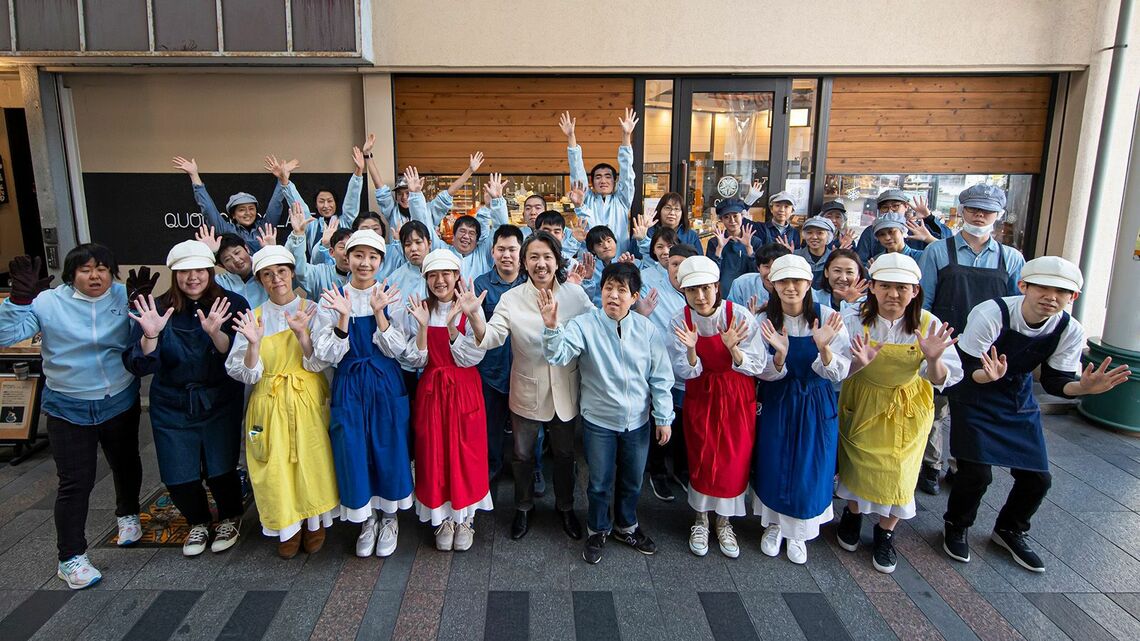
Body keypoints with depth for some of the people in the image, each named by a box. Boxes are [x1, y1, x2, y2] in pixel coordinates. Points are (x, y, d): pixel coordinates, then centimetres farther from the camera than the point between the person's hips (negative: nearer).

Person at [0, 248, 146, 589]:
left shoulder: (125, 297, -7)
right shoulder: (49, 302, -9)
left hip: (120, 403, 2)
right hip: (69, 409, -2)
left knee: (126, 464, 22)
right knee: (75, 482, 0)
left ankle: (127, 514, 49)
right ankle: (71, 558, 13)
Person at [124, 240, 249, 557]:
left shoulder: (232, 304, -8)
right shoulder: (157, 308, -5)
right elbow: (139, 367, -9)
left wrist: (215, 332, -34)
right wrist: (150, 335, -28)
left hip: (220, 403, -1)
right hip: (172, 408, 2)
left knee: (220, 471, -1)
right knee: (178, 477, 6)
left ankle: (230, 518, 31)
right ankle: (198, 522, 37)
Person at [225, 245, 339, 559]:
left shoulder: (312, 310, -1)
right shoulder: (252, 318, 2)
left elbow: (319, 363, -7)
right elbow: (247, 374, -4)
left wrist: (302, 334, -23)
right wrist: (253, 343, -21)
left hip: (308, 400, -1)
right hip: (269, 403, 1)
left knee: (311, 461, 2)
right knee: (276, 465, 5)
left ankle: (315, 521, 26)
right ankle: (288, 527, 27)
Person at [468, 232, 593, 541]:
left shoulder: (575, 293, -8)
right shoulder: (511, 298, -11)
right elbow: (491, 338, -23)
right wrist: (473, 316, -41)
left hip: (565, 391, 1)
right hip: (527, 391, 0)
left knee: (564, 454, 20)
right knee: (523, 455, 18)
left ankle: (565, 507, 44)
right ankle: (524, 508, 43)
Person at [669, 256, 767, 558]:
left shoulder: (739, 315, -18)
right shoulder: (680, 321, -13)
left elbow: (756, 367, -15)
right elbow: (685, 373, -11)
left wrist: (733, 349, -34)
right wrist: (691, 350, -32)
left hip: (738, 397, -1)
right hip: (700, 398, 1)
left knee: (734, 462, 6)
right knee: (702, 460, 8)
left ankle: (724, 522, 30)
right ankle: (701, 520, 32)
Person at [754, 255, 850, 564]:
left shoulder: (828, 317, -13)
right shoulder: (765, 320, -9)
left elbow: (839, 373, -14)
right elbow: (764, 374, -8)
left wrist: (823, 347, -34)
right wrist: (780, 355, -30)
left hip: (816, 404, 0)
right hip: (777, 403, 1)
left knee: (810, 469, 8)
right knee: (773, 466, 9)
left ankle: (798, 532, 33)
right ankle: (774, 525, 35)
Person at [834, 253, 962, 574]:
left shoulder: (928, 325, -16)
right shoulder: (853, 320, -19)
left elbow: (942, 380, -14)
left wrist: (933, 359, -36)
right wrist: (858, 363, -38)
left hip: (907, 408, 1)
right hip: (862, 405, -1)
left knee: (898, 473, 6)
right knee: (858, 466, 8)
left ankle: (885, 533, 34)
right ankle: (853, 515, 41)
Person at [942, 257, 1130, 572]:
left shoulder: (1071, 331, -13)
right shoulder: (990, 314, -28)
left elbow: (1055, 381, -5)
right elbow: (968, 369, -24)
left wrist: (1083, 387, -26)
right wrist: (987, 375, -47)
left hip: (1019, 399, 5)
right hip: (975, 396, -5)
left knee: (1037, 477, 5)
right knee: (977, 472, -12)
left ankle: (1009, 531, 34)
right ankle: (955, 528, 19)